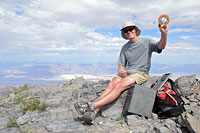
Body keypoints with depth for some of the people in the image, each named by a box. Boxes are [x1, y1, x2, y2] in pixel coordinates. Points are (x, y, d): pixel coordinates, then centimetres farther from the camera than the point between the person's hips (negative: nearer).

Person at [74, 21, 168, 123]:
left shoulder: (146, 41, 4)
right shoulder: (125, 47, 18)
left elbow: (160, 47, -14)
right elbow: (121, 65, 16)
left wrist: (164, 34, -34)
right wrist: (120, 71, -8)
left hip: (141, 73, -5)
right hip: (127, 72, 5)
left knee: (119, 86, -29)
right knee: (112, 84, -25)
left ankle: (92, 106, -36)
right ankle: (95, 111, -36)